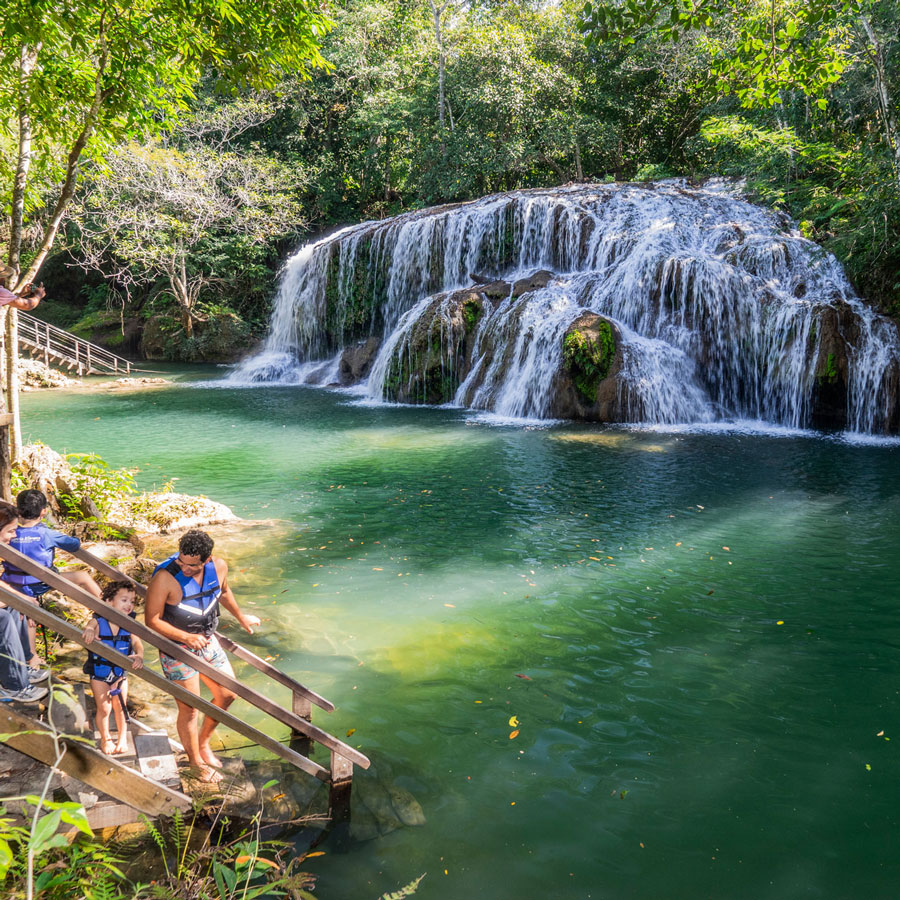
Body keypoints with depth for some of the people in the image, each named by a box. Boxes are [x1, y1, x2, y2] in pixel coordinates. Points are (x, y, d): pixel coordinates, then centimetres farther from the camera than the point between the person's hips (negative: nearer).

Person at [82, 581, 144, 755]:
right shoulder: (98, 622, -15)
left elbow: (137, 642, -18)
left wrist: (139, 656, -38)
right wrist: (88, 631, -54)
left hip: (120, 673, 2)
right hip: (99, 674, -2)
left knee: (120, 707, 12)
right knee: (104, 709, 7)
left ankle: (123, 738, 32)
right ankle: (105, 739, 31)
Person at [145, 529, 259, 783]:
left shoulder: (218, 566, -12)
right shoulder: (165, 577, -28)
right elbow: (152, 620, -20)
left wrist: (241, 617, 25)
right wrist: (187, 637, -28)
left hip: (207, 642, 6)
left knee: (227, 695, 15)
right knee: (189, 709, 5)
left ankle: (203, 741, 39)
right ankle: (197, 761, 28)